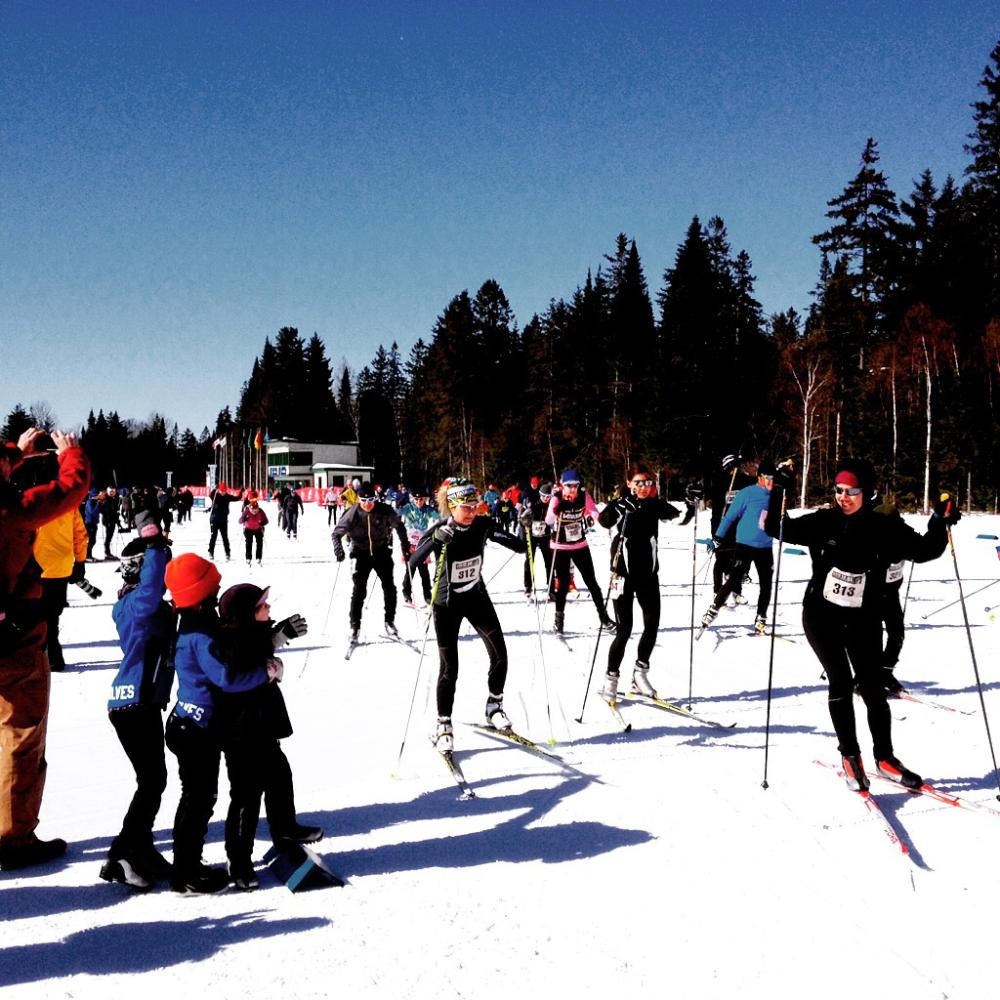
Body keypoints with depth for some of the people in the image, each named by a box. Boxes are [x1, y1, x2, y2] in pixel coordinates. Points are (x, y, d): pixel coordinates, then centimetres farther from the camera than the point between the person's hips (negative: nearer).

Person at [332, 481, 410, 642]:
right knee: (359, 590, -5)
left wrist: (405, 545, 1)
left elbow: (399, 526, 3)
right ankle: (355, 626, 4)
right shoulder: (353, 514, -15)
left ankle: (389, 621, 18)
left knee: (389, 587, 1)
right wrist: (338, 549, -19)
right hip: (362, 554, -1)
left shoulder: (384, 511, -14)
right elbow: (337, 532, -4)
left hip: (382, 552, 1)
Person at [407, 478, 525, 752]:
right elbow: (412, 562, -34)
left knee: (499, 655, 0)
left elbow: (517, 545, -1)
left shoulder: (483, 525, -10)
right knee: (449, 667, -4)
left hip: (477, 597, 4)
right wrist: (435, 541, -50)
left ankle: (494, 707, 23)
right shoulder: (438, 532, -20)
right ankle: (444, 726, 10)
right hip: (447, 604, -4)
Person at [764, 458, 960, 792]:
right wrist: (779, 493, -17)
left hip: (863, 621, 1)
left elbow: (923, 551, 1)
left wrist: (940, 525, -15)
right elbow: (777, 529, -3)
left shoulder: (885, 528, -6)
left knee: (873, 689, 4)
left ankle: (885, 757, 21)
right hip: (822, 616, -1)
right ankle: (850, 755, 7)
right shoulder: (823, 522, -6)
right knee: (841, 682, -8)